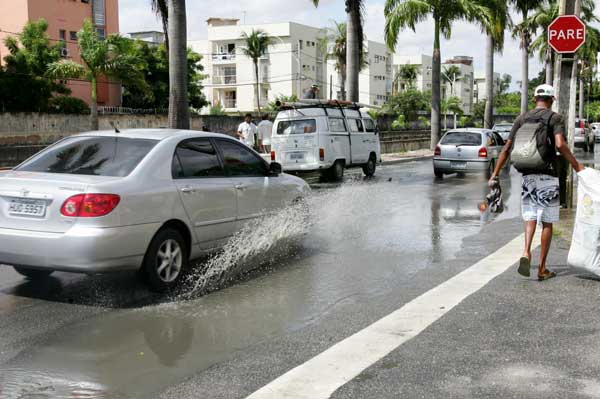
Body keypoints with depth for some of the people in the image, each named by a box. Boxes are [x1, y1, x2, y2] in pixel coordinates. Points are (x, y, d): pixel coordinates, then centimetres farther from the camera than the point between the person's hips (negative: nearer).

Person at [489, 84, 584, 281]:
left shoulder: (522, 118, 9)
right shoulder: (555, 118, -3)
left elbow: (507, 148, 6)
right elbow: (560, 145, -20)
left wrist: (495, 174, 11)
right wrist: (577, 166, -11)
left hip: (527, 176, 3)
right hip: (548, 176, -3)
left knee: (530, 218, 12)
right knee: (547, 222, 5)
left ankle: (526, 252, -15)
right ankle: (542, 268, 8)